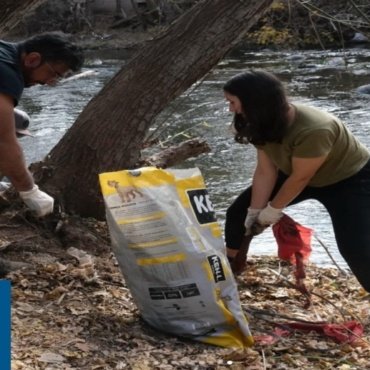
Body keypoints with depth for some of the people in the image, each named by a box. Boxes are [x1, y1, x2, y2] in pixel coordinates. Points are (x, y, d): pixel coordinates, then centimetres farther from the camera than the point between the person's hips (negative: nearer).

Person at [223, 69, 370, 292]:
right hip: (296, 172, 8)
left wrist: (273, 210, -16)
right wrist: (255, 211, -12)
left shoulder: (313, 130, -41)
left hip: (349, 179, -7)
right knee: (240, 212, 6)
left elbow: (301, 177, -29)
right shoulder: (266, 123, -17)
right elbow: (265, 171, -11)